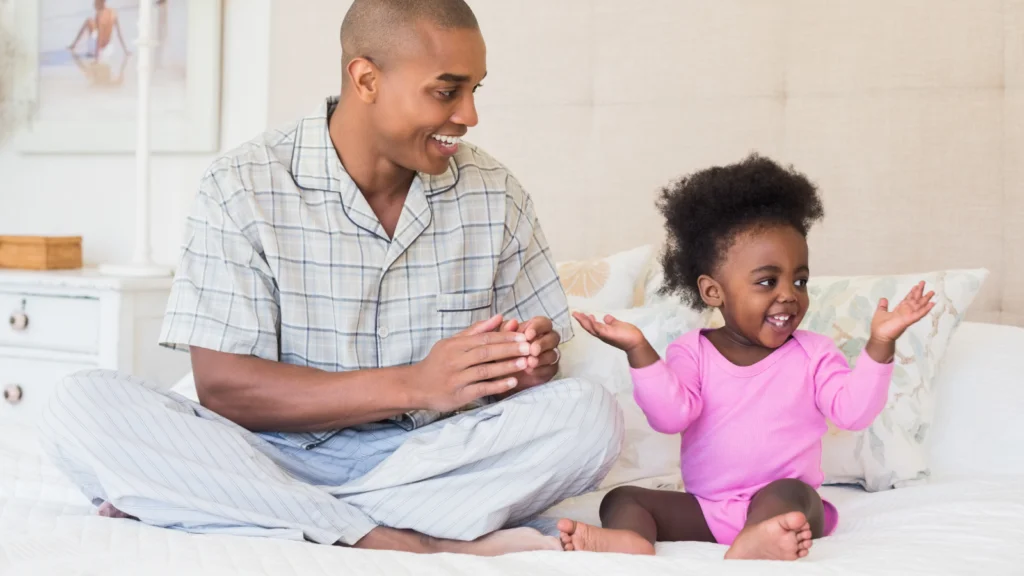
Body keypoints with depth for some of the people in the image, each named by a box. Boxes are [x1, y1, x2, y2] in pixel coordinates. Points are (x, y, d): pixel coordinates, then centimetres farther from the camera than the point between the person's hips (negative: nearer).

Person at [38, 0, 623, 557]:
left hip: (436, 458, 3)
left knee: (591, 414, -25)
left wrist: (532, 363, -18)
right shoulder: (243, 188, -6)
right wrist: (413, 385, -23)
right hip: (278, 455, -2)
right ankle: (408, 545, -32)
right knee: (81, 406, -24)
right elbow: (222, 386, -13)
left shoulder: (498, 195, 4)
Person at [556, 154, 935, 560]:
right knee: (621, 498, -15)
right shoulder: (692, 352, 4)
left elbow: (853, 411, -9)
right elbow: (670, 415, -10)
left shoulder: (813, 354, 4)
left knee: (789, 494, -34)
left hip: (784, 504, -2)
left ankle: (752, 545, -66)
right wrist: (640, 353, -23)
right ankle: (631, 540, -50)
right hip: (703, 509, 2)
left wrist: (879, 346, -21)